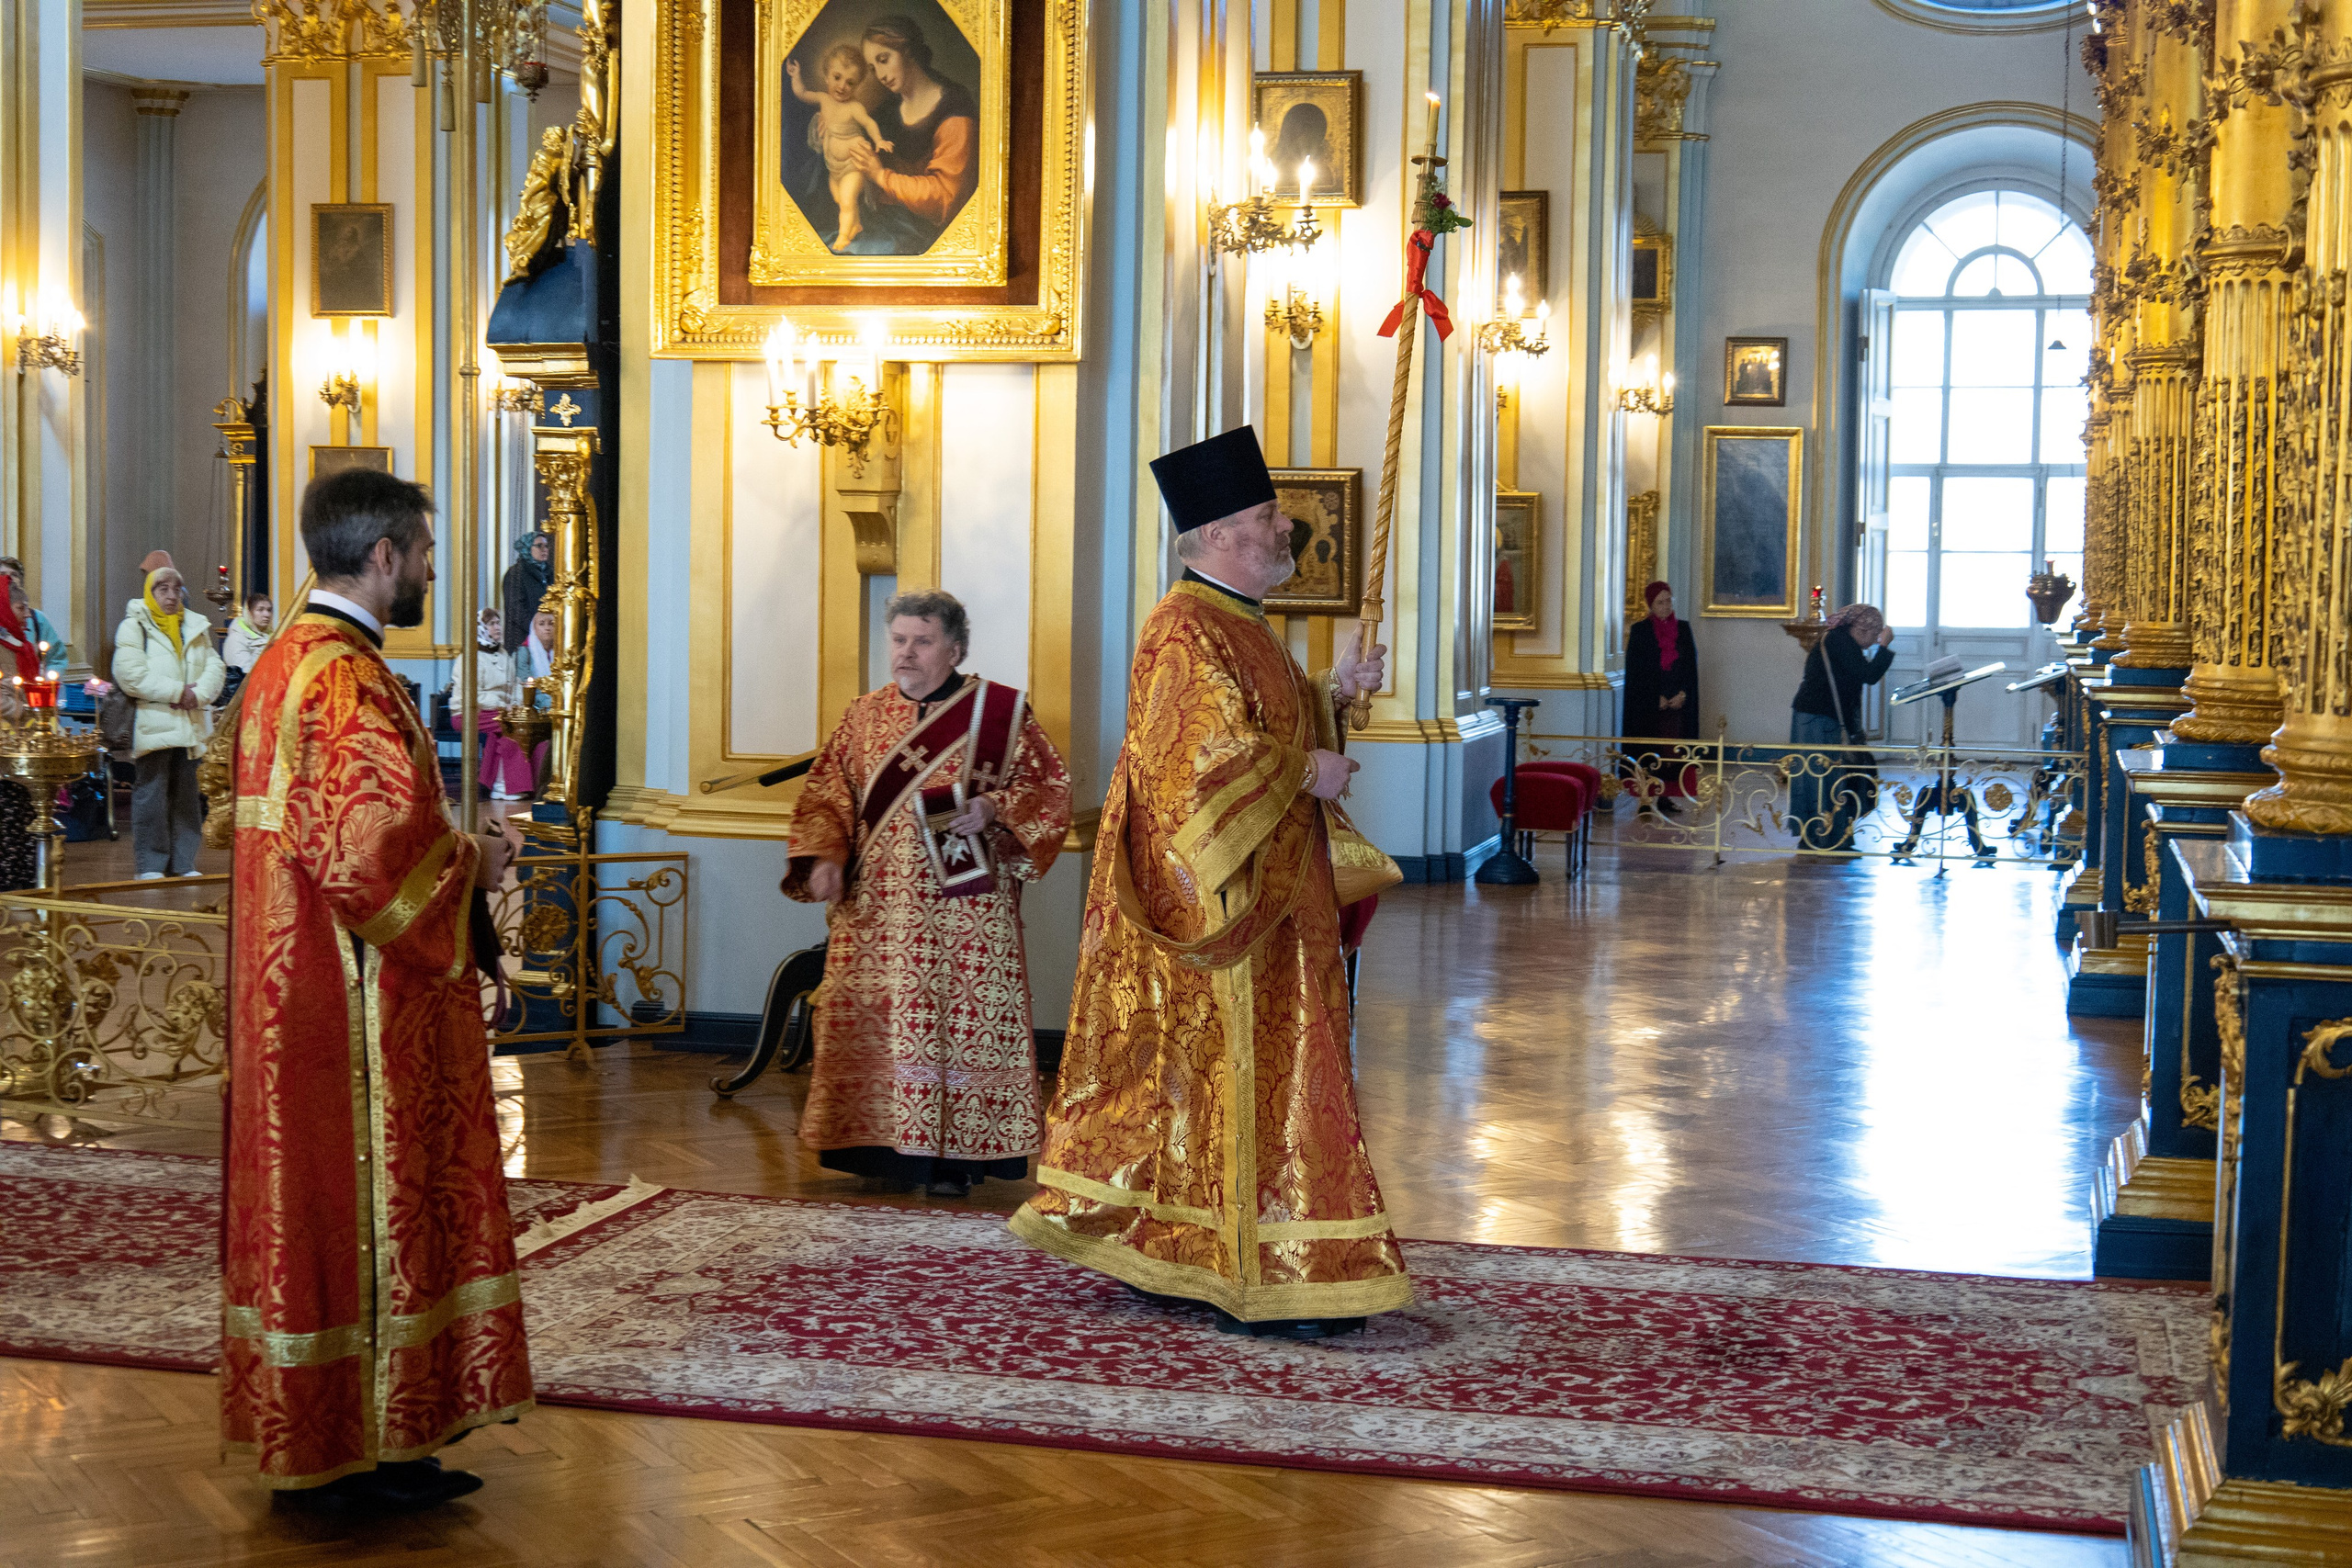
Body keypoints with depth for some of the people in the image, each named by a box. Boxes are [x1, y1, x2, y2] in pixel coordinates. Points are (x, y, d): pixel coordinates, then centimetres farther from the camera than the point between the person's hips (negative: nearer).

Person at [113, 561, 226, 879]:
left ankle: (183, 862, 15)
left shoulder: (196, 626, 15)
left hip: (190, 725, 5)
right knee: (151, 793, -4)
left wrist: (198, 693, -12)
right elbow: (130, 674, -12)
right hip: (152, 725, -5)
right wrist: (177, 691, -14)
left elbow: (215, 667, 7)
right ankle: (150, 864, 0)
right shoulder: (134, 626, 0)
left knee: (187, 795, 9)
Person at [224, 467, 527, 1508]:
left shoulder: (282, 661, 14)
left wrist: (449, 847, 17)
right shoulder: (348, 680, -19)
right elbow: (372, 851, -26)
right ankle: (360, 1451, 6)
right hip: (361, 1004, -11)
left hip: (293, 984, 11)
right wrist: (471, 862, -9)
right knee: (368, 1200, -2)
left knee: (311, 1200, 14)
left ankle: (310, 1439, 22)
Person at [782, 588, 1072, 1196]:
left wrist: (993, 808, -16)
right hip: (877, 906, 4)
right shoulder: (864, 716, 11)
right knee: (871, 1019, 3)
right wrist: (823, 857, -5)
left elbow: (1049, 786, 1)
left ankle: (957, 1154, 2)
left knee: (961, 1016, -4)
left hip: (964, 903, -3)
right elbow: (825, 795, 11)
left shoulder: (999, 711, 1)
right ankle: (881, 1144, 12)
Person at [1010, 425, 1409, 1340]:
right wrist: (1307, 770, -15)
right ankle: (1255, 1279, -1)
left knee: (1197, 1074, 13)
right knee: (1242, 1075, -6)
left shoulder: (1234, 625, 16)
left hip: (1258, 895, 11)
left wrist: (1329, 693, 11)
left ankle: (1168, 1250, 20)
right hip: (1225, 906, -11)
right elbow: (1207, 756, -25)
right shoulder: (1188, 632, -17)